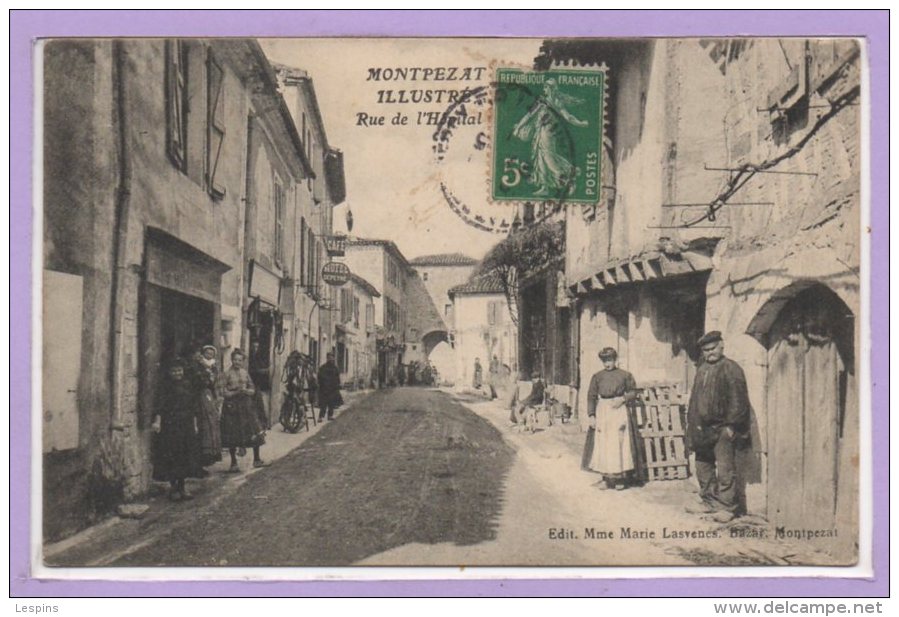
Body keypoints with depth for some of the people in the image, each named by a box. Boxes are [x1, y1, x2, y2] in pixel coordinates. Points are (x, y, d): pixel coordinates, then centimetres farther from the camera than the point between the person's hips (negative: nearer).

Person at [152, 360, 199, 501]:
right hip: (171, 427, -5)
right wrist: (157, 421, -26)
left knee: (186, 457, 6)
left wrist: (195, 425, 13)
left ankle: (181, 486, 16)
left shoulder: (187, 386, 12)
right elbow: (160, 406, -13)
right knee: (172, 456, -3)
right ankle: (173, 487, 6)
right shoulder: (166, 388, -3)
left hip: (187, 426, 5)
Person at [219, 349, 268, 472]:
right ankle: (234, 463, 15)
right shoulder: (226, 374, -5)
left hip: (246, 405, 4)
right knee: (232, 436, 1)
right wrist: (236, 392, -21)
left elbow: (253, 390, 10)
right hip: (232, 406, -4)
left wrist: (246, 391, -11)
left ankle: (257, 460, 16)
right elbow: (223, 392, -8)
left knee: (255, 433, 2)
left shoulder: (245, 373, 9)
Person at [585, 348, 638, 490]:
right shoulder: (597, 376, 8)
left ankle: (620, 477, 5)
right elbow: (591, 396, 8)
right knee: (603, 444, 0)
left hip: (619, 410, -2)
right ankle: (606, 477, 7)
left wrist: (623, 398, -8)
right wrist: (591, 415, 0)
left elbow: (633, 392, 11)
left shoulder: (625, 375, 5)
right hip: (602, 411, 2)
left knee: (619, 443, -3)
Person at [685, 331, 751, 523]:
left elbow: (737, 400, -12)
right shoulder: (702, 369, 16)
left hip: (722, 429, -8)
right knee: (703, 467, 15)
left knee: (725, 470, -4)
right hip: (703, 428, 8)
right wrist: (692, 424, 16)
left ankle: (727, 507, 3)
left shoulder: (731, 369, -7)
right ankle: (708, 502, 26)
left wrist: (732, 425, -16)